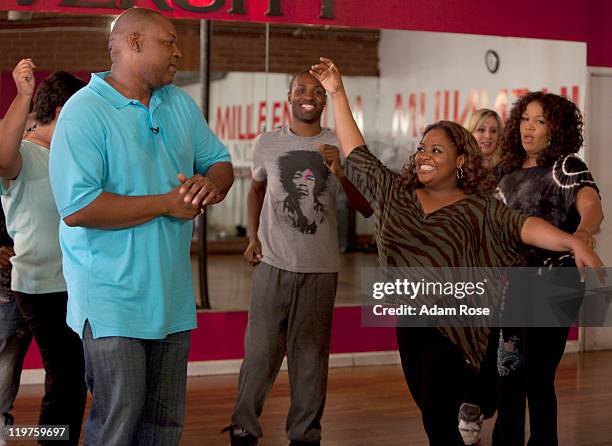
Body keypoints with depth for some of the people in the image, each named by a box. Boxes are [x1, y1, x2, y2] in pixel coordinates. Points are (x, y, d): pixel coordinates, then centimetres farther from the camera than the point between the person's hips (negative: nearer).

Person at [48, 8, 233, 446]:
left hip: (171, 292, 7)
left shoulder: (181, 105, 10)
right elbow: (77, 208, -23)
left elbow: (220, 163, 16)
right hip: (111, 297, -7)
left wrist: (211, 184, -10)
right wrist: (166, 203, -19)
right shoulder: (85, 112, -14)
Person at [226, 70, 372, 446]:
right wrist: (254, 238, 10)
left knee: (311, 354, 6)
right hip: (273, 263, 0)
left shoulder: (339, 146, 1)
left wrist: (340, 174, -19)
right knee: (260, 350, -1)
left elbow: (366, 209, -3)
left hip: (321, 267, 0)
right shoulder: (268, 143, 4)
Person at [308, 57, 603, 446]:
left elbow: (522, 225, -18)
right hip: (410, 323, 5)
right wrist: (338, 94, 6)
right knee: (432, 415, 12)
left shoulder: (479, 207, -5)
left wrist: (574, 242, -35)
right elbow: (357, 154, 9)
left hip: (454, 326, -5)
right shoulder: (396, 193, 6)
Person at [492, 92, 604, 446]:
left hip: (553, 286, -7)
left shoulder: (566, 165, -10)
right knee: (507, 371, 14)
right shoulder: (511, 171, 11)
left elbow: (592, 205, -31)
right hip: (512, 284, 7)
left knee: (536, 376, -6)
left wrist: (582, 231, -52)